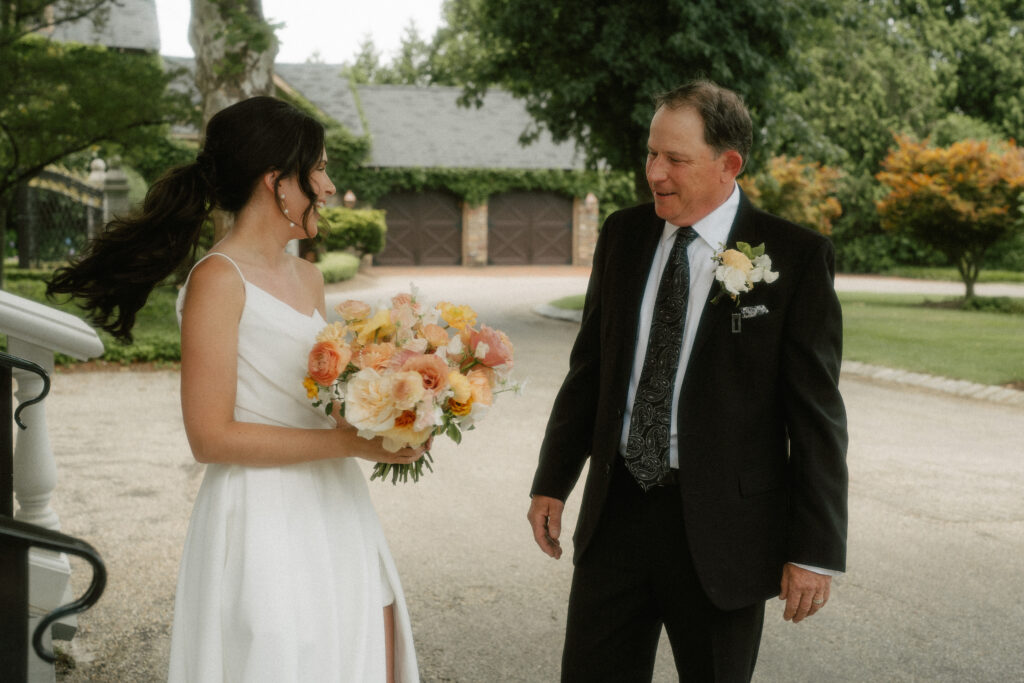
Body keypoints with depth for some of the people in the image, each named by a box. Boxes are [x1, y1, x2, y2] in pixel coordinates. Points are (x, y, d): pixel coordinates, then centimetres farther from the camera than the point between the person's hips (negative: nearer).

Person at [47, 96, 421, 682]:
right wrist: (347, 442, -17)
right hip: (265, 526, -8)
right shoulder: (220, 280, -11)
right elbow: (211, 437, -16)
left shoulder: (309, 278, 13)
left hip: (338, 517, 8)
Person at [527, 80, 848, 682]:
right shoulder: (622, 236, 5)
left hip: (722, 527, -4)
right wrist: (552, 481, 11)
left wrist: (816, 550, -10)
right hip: (616, 508, 4)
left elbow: (817, 412, -9)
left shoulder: (796, 257, -9)